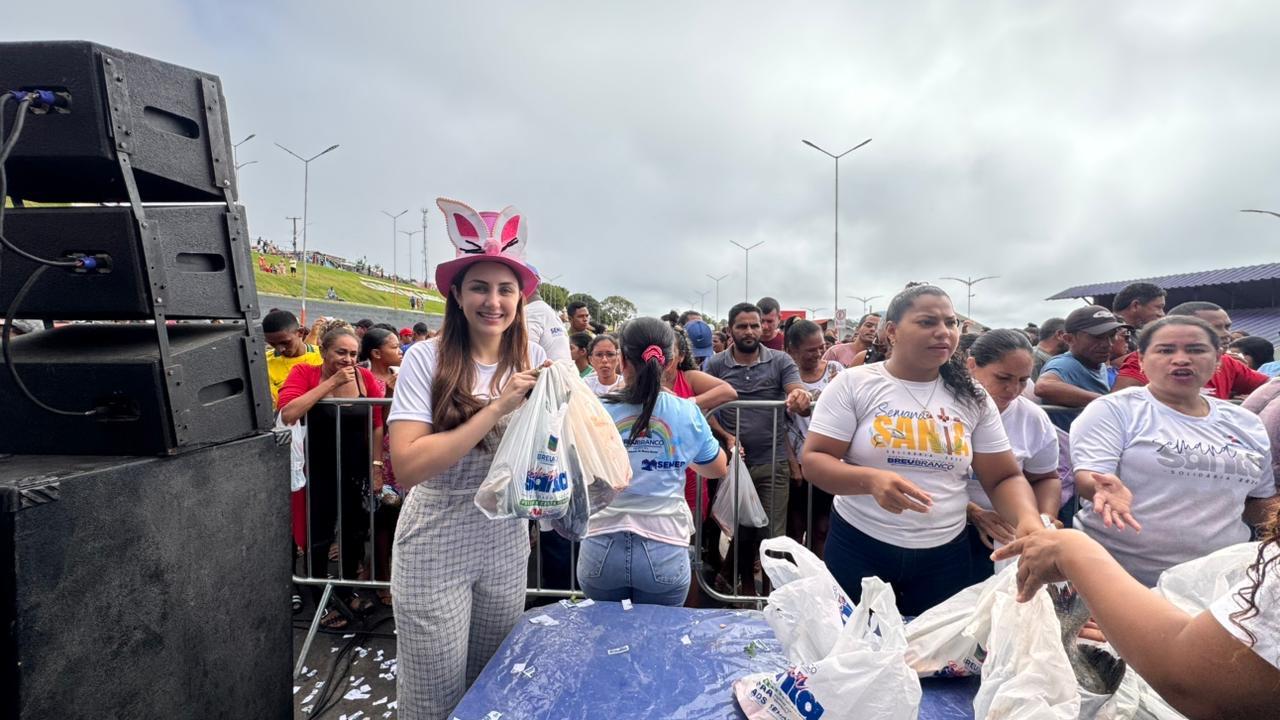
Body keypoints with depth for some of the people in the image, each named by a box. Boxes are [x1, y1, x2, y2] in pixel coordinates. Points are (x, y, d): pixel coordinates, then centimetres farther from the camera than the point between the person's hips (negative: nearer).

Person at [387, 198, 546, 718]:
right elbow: (407, 466, -24)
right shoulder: (427, 358, -16)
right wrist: (497, 408, -27)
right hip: (435, 552, -3)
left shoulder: (532, 358, -5)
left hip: (506, 547, 4)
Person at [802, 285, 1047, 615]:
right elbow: (813, 460, -12)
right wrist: (871, 480, -29)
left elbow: (1005, 477, 4)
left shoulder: (973, 398, 2)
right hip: (859, 547, -2)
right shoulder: (853, 384, -9)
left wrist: (1029, 519, -18)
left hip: (945, 553, 3)